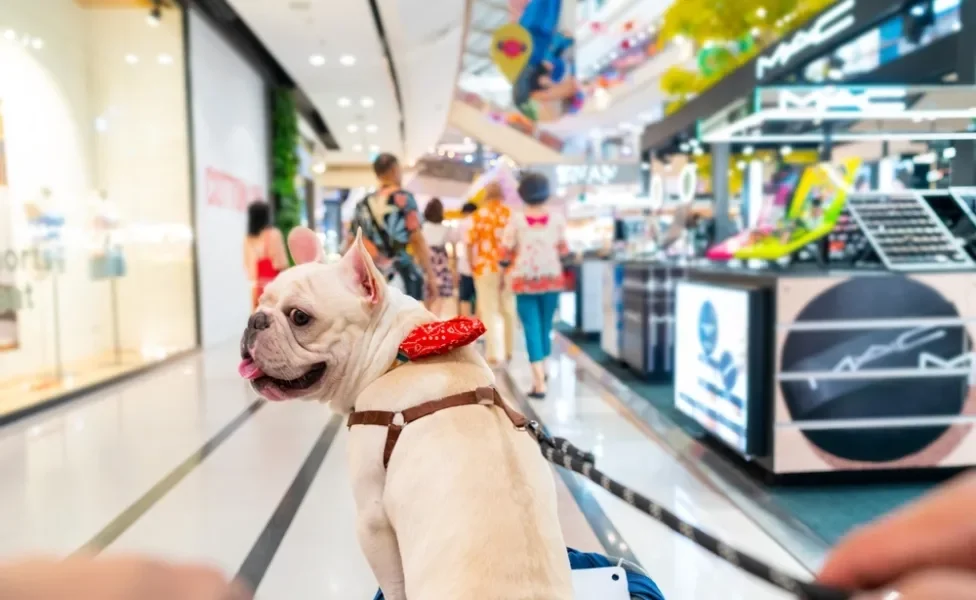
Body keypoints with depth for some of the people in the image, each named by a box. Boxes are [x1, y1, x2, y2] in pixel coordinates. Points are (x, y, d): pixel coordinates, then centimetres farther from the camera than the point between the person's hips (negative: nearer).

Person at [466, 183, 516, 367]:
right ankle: (510, 350, 25)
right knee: (509, 310, 14)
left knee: (489, 311, 2)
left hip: (486, 268, -2)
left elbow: (470, 242, -6)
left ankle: (493, 354, -2)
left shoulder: (478, 215, -2)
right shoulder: (512, 213, 2)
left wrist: (472, 265, 5)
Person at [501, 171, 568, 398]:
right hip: (551, 278, 2)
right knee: (546, 325, 18)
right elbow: (563, 249, 2)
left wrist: (510, 262, 15)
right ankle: (542, 369, 35)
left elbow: (506, 251, -5)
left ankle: (539, 382, -8)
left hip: (525, 280, -2)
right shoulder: (557, 218, -2)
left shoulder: (516, 220, -7)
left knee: (532, 328, 0)